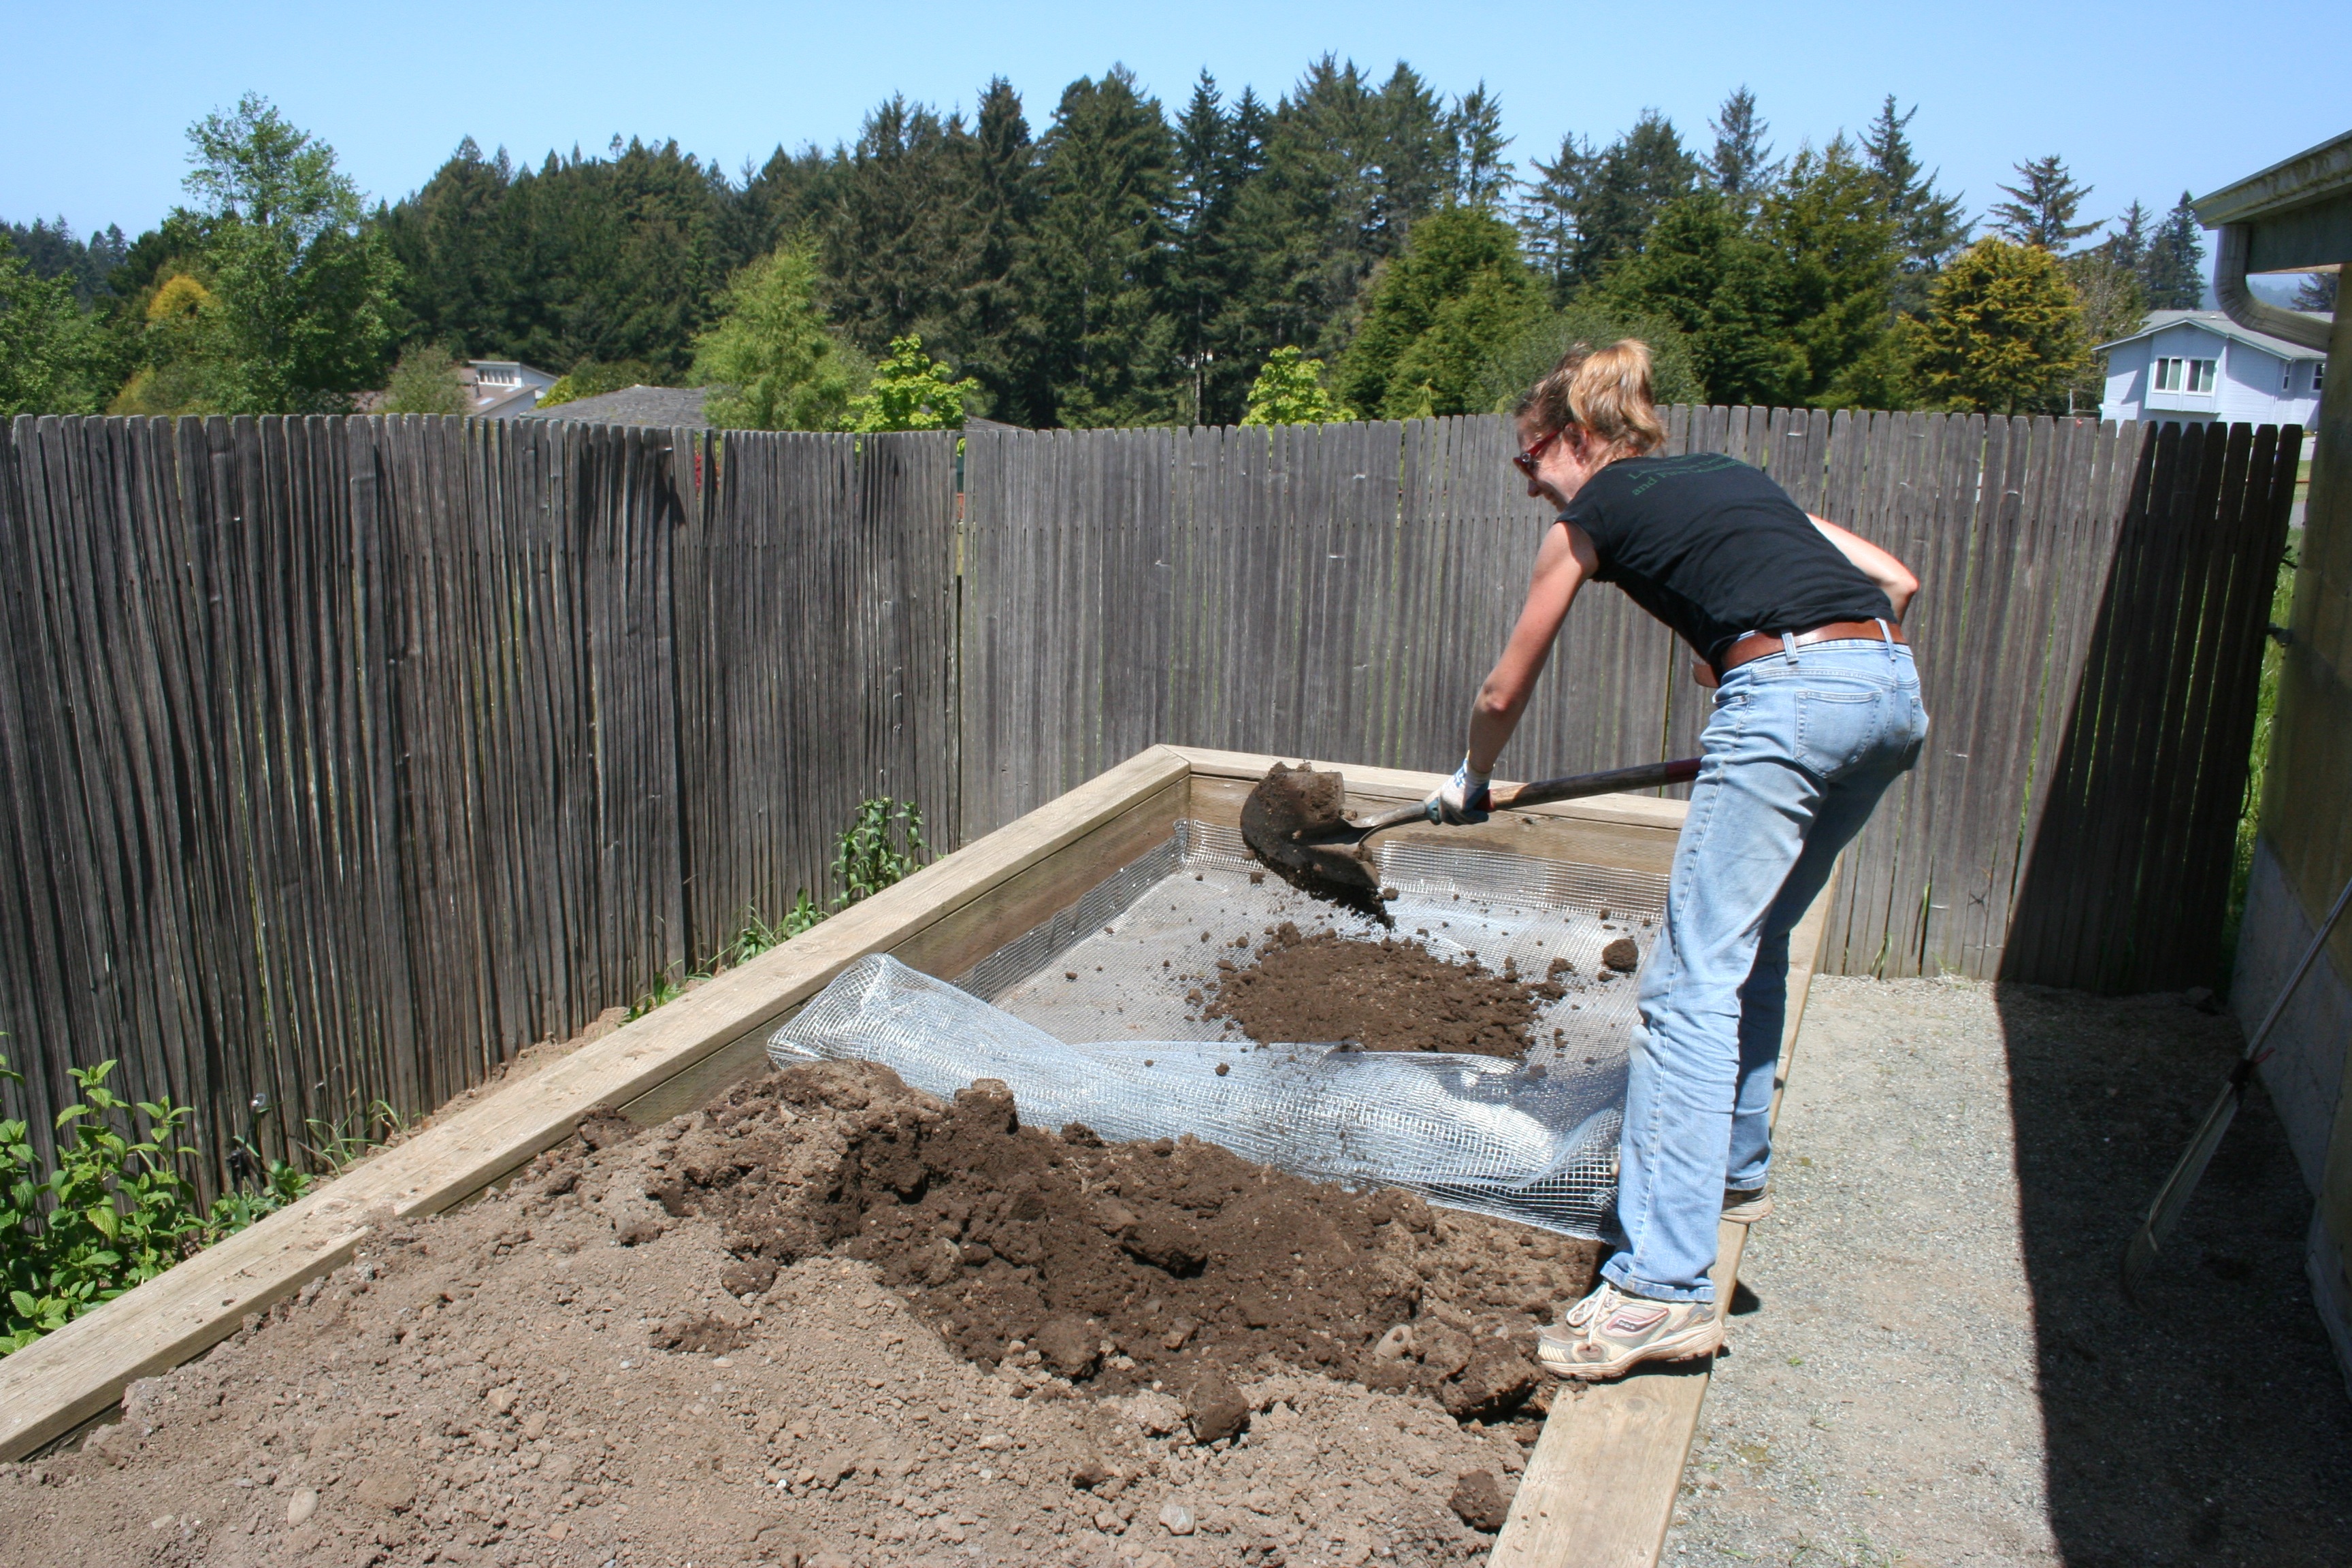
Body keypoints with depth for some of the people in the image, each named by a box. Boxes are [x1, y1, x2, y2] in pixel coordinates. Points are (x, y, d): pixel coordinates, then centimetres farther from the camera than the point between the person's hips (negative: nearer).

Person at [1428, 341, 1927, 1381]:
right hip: (1893, 684, 8)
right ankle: (1731, 1168, 36)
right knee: (1754, 945, 23)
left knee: (1692, 981, -8)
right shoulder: (1731, 475, 29)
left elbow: (1504, 693, 20)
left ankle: (1664, 1285, -11)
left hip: (1788, 699, -8)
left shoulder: (1589, 517, 12)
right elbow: (1896, 581, 23)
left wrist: (1470, 782, 38)